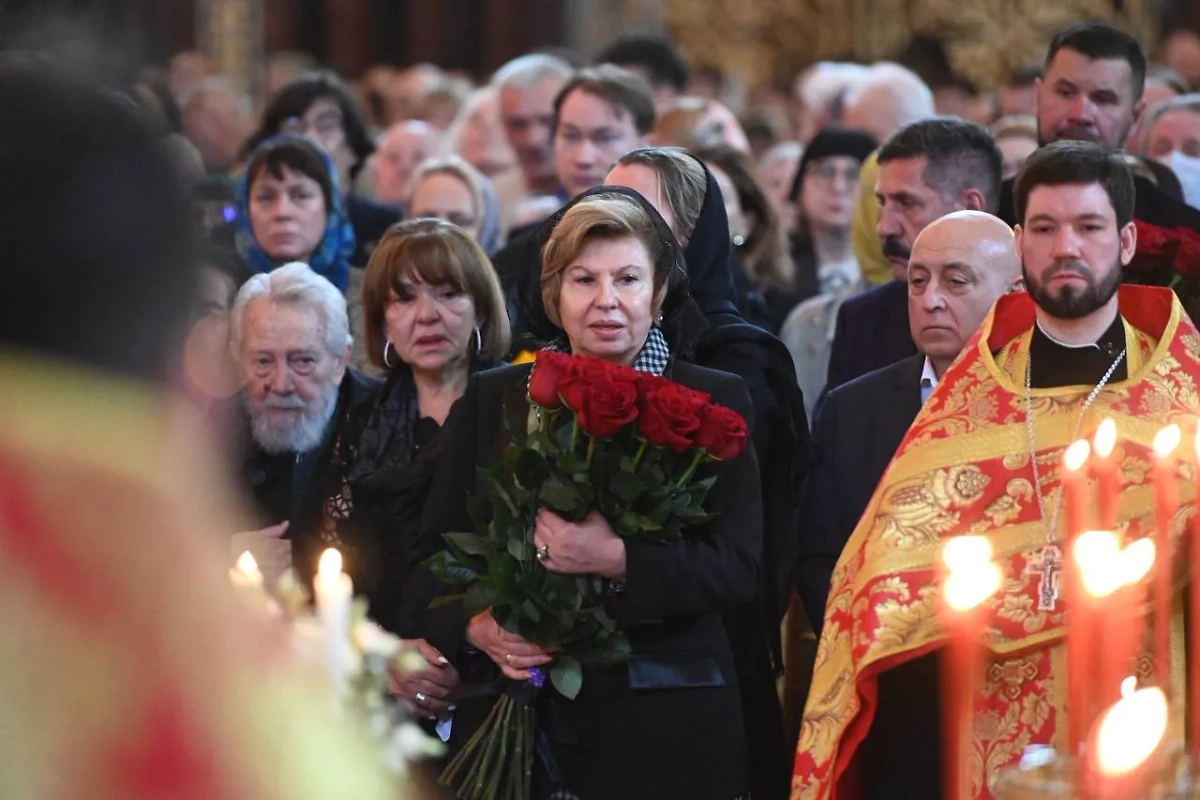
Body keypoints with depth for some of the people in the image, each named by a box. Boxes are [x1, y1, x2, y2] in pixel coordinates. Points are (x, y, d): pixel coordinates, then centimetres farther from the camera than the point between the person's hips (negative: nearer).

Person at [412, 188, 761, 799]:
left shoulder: (714, 403, 4)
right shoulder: (491, 400, 11)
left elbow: (738, 567, -7)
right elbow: (432, 555, 10)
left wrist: (617, 559, -21)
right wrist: (476, 628, -11)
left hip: (664, 726, -2)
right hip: (516, 719, 2)